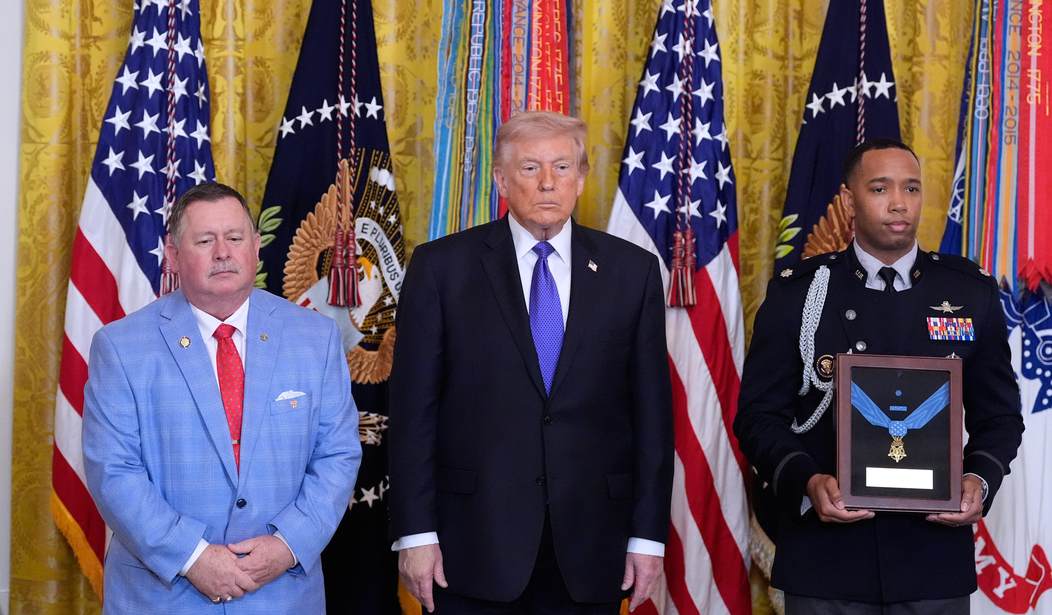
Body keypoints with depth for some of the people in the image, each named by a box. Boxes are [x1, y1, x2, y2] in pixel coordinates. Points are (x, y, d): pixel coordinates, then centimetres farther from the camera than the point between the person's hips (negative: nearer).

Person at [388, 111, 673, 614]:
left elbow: (651, 407, 5)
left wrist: (648, 534, 1)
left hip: (590, 546, 2)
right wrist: (415, 533, -6)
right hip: (475, 541, -1)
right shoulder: (441, 267, 0)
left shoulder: (633, 270, 5)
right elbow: (414, 407, -1)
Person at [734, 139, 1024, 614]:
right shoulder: (796, 293, 0)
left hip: (935, 551, 1)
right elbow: (759, 414, 0)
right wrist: (807, 481, -17)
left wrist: (981, 478, -10)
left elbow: (998, 413, 9)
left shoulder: (971, 292, 4)